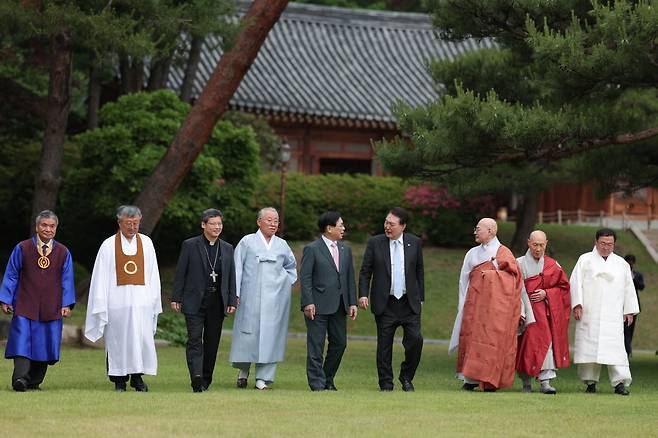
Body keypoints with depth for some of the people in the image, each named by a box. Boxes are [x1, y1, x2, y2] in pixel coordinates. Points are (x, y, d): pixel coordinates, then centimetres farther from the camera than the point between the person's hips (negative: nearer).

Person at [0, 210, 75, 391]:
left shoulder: (63, 252, 6)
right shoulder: (22, 249, 2)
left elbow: (67, 281, 8)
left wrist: (67, 305, 0)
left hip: (51, 308, 2)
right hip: (25, 306, -2)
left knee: (44, 344, 2)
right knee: (22, 341, -14)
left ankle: (34, 382, 11)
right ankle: (20, 378, -23)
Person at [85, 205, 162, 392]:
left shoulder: (146, 243, 9)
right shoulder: (109, 245, 2)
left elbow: (153, 274, 11)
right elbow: (101, 277, 1)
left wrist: (154, 300, 6)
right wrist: (101, 304, -4)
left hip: (142, 301, 2)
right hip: (117, 301, -2)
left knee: (142, 339, -5)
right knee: (119, 341, -1)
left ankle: (137, 376, 6)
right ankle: (119, 380, 8)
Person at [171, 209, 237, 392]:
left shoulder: (227, 249, 12)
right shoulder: (190, 246, 1)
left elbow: (231, 277, 13)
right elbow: (180, 274, 0)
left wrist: (232, 301, 6)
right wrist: (176, 298, -4)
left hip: (217, 303, 4)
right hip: (194, 302, -4)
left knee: (212, 342, 7)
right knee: (195, 340, -13)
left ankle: (206, 379, 16)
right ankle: (196, 378, -24)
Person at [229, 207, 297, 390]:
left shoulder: (282, 245, 11)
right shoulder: (247, 242, 3)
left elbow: (291, 266, 28)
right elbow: (237, 269, 0)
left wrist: (288, 282, 12)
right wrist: (235, 293, -7)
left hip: (275, 298, 2)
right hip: (251, 298, -2)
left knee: (270, 335, -3)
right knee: (248, 332, -2)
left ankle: (263, 378, -1)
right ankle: (243, 370, 21)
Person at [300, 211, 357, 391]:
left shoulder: (345, 250, 14)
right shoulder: (312, 249, -4)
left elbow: (350, 278, 15)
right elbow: (305, 278, -8)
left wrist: (352, 302, 8)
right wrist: (308, 303, -16)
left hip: (339, 306, 6)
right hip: (318, 306, -6)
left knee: (340, 343, 8)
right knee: (316, 346, -3)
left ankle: (328, 380, 20)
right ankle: (317, 383, 1)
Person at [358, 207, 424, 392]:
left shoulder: (414, 243, 5)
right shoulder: (375, 243, 1)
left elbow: (419, 271, 11)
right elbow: (365, 271, 2)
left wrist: (420, 297, 8)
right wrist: (363, 294, -10)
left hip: (409, 303, 1)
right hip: (385, 304, -1)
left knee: (416, 339, -9)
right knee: (384, 345, 2)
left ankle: (406, 377, 10)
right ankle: (386, 383, 12)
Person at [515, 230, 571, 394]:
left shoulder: (553, 266, 6)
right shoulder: (519, 264, 0)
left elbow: (563, 287, 9)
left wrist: (546, 293, -7)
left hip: (545, 310, 1)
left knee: (547, 341, -11)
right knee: (527, 343, -4)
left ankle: (545, 382, -14)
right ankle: (526, 382, 9)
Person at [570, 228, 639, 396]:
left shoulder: (621, 264, 15)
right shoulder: (585, 260, 8)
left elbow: (628, 288, 16)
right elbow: (576, 282, 1)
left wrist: (629, 310, 11)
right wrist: (577, 305, -9)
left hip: (613, 316, 1)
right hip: (589, 313, -1)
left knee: (615, 347, -9)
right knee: (589, 346, -3)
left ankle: (620, 382, -14)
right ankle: (590, 381, 6)